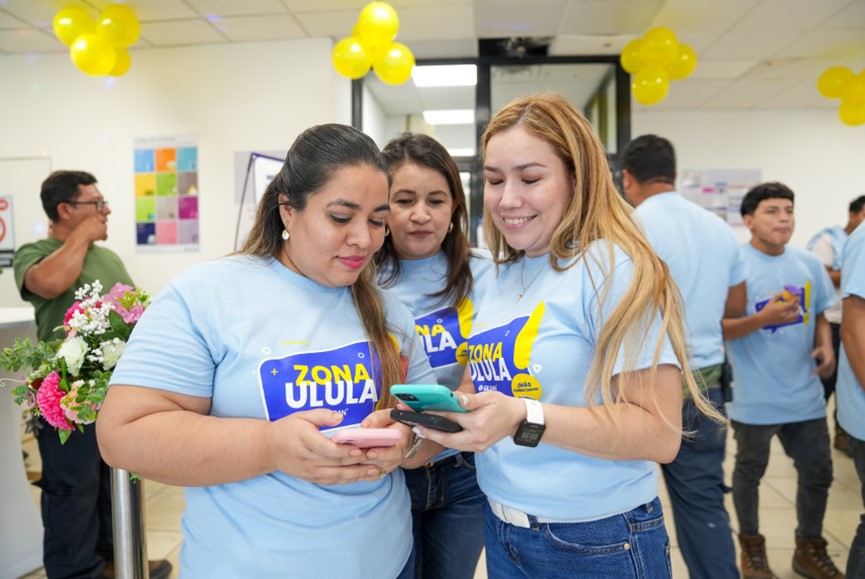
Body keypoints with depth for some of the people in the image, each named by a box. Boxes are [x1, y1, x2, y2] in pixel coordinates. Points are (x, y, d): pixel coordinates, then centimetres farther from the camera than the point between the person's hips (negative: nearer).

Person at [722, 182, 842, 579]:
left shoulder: (809, 263, 5)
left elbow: (819, 314, 15)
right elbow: (718, 328, -16)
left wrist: (825, 346, -3)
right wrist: (762, 318, -29)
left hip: (805, 395, 6)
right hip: (755, 398, -5)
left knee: (818, 473, 16)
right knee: (750, 472, 13)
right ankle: (751, 546, 34)